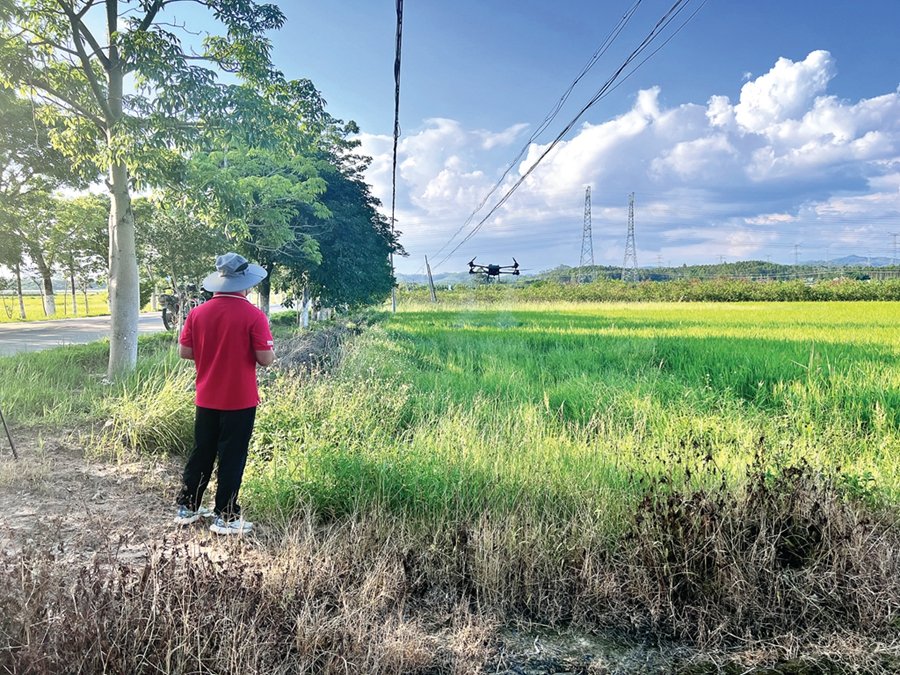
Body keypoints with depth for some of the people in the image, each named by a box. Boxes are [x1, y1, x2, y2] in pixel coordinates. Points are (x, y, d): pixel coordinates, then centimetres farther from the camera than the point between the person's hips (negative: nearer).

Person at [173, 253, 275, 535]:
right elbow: (265, 358, -16)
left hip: (206, 398, 5)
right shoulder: (253, 315, -15)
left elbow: (184, 351, 3)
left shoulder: (198, 313, -1)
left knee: (201, 453, 17)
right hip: (240, 401, -5)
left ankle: (187, 508, 28)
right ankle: (225, 517, 12)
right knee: (232, 458, 5)